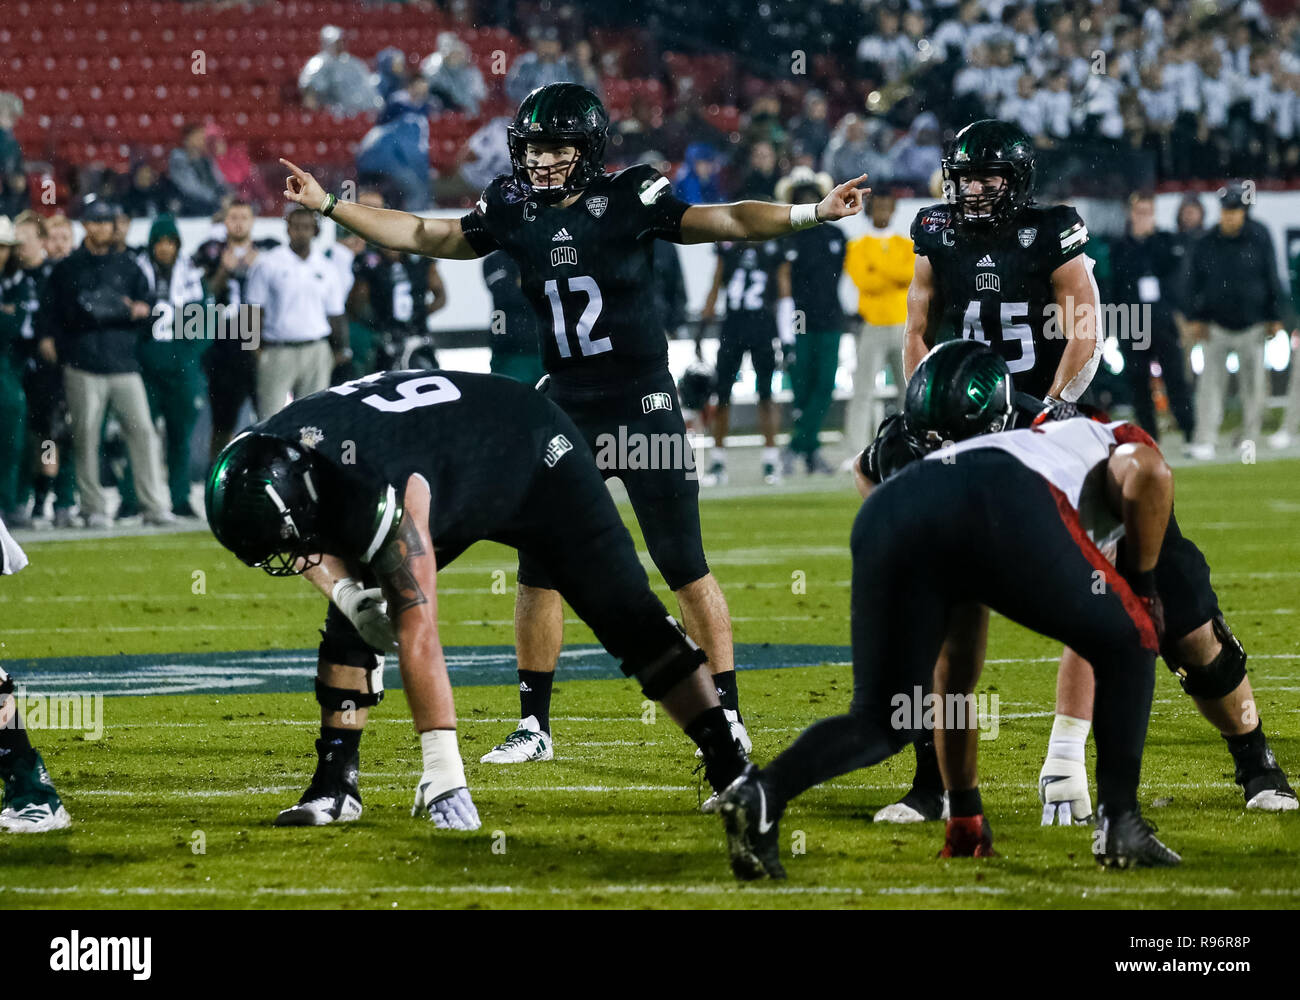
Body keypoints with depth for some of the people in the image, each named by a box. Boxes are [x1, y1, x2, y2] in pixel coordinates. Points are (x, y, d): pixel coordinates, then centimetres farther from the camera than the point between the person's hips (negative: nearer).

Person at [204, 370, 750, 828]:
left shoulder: (379, 495, -44)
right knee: (352, 622, -8)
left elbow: (416, 636, -42)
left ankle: (727, 764, -8)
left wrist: (444, 774, -41)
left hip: (532, 455, -7)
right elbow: (309, 544, 0)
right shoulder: (267, 472, -23)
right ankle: (335, 784, -1)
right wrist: (345, 591, -24)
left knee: (625, 616, -12)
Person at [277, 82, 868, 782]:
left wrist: (811, 214, -27)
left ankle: (727, 714, 7)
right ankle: (534, 724, 15)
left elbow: (725, 222, -15)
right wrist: (327, 205, 9)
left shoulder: (629, 200, -10)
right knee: (538, 569, 5)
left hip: (643, 406, -4)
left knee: (685, 566, -2)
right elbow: (424, 236, 11)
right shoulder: (513, 212, 2)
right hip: (565, 409, 4)